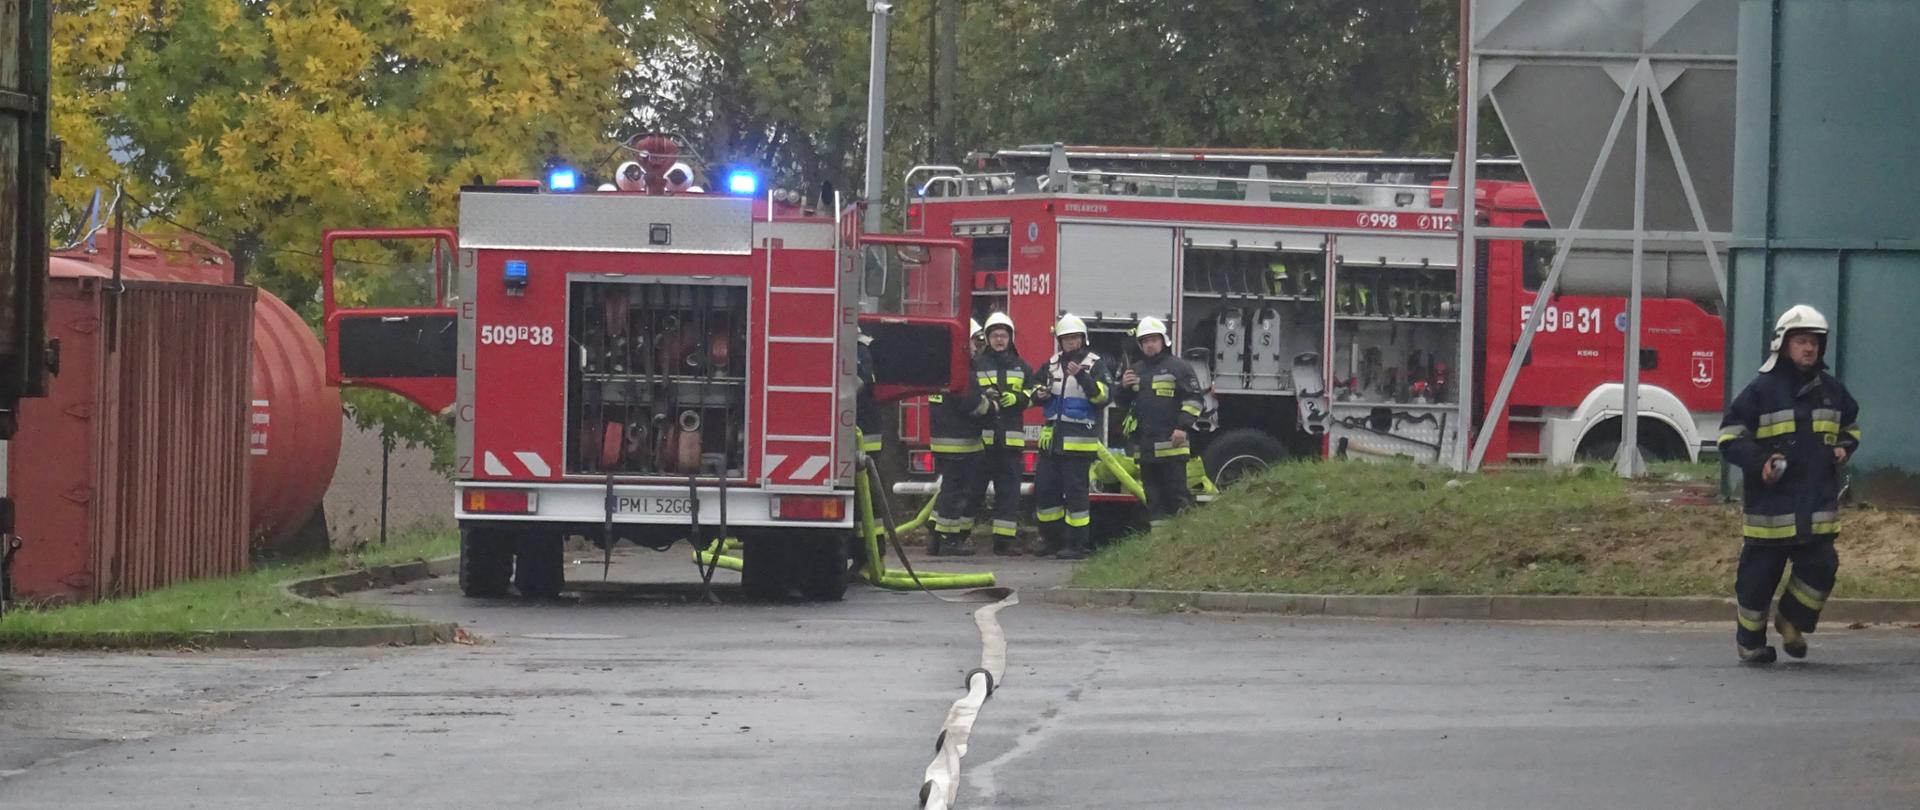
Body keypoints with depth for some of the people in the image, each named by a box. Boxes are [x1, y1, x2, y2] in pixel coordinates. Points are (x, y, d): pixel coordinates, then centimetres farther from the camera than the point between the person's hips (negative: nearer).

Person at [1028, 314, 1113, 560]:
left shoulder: (1095, 364, -3)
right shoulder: (1051, 364, 13)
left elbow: (1104, 395, -16)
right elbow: (1035, 386, 26)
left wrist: (1082, 376, -27)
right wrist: (1039, 394, 2)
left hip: (1079, 441, -6)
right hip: (1051, 439, 6)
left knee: (1075, 491, -5)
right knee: (1044, 487, 7)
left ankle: (1076, 544, -1)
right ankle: (1052, 538, 20)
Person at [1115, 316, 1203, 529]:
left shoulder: (1179, 368, 0)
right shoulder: (1135, 371, 18)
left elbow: (1192, 399, -5)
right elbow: (1122, 403, 23)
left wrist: (1183, 427, -14)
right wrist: (1124, 387, 2)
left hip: (1171, 446, -6)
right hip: (1145, 446, 6)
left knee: (1176, 493, -6)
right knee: (1153, 496, 8)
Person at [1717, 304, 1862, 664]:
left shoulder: (1831, 390, 10)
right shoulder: (1762, 390, -5)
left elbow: (1851, 426, 28)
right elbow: (1730, 436, -3)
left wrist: (1844, 447, 7)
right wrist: (1758, 461, -18)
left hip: (1818, 504, 4)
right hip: (1771, 504, -4)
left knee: (1821, 568, -4)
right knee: (1759, 574, 3)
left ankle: (1792, 621, 20)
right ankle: (1750, 640, 17)